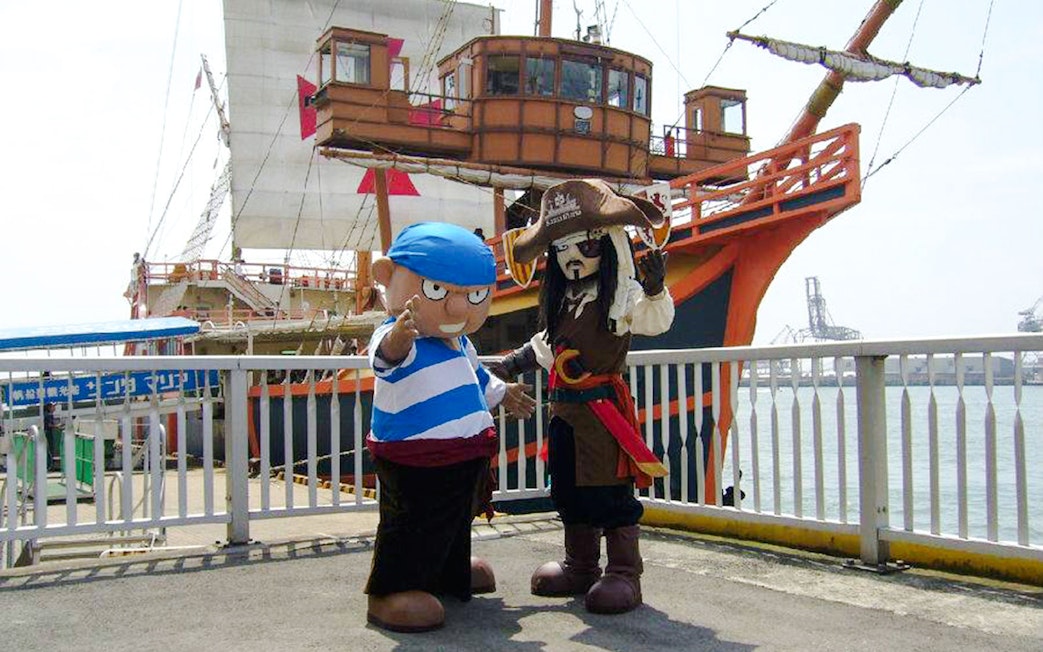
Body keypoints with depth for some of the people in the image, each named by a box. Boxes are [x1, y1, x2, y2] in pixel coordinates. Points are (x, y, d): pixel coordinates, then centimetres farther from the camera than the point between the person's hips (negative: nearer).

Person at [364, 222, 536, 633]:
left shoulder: (459, 343, 8)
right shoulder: (398, 340, -21)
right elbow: (385, 355, -46)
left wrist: (503, 394, 42)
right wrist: (396, 339, -68)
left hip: (463, 457, 9)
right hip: (415, 464, -9)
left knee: (456, 522, 26)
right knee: (413, 527, -3)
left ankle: (452, 575, 46)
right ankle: (388, 593, 10)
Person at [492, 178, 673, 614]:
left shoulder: (621, 294, -7)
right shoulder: (562, 300, 15)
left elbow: (655, 320, -23)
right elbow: (547, 344, 29)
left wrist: (654, 287, -39)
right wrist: (514, 364, 29)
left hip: (603, 405, -8)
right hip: (564, 407, 8)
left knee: (609, 492, -5)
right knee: (568, 491, 15)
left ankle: (623, 574, 6)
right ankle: (581, 568, 28)